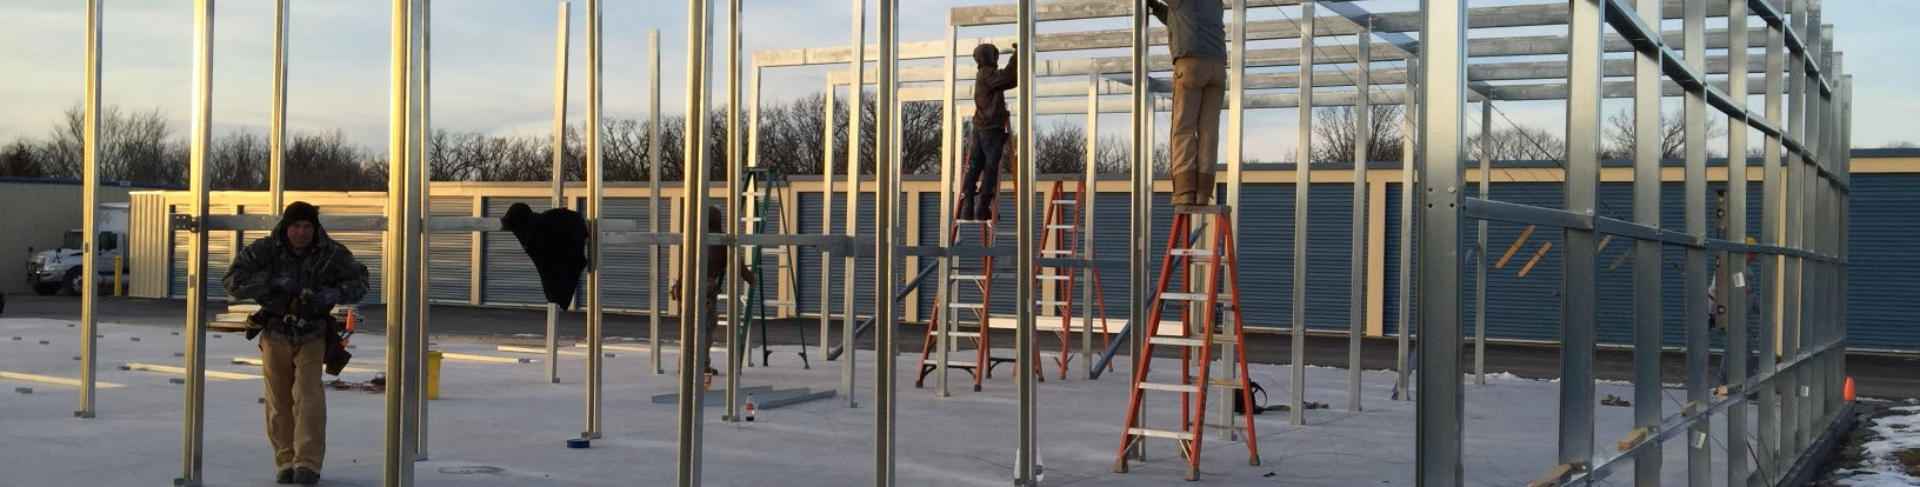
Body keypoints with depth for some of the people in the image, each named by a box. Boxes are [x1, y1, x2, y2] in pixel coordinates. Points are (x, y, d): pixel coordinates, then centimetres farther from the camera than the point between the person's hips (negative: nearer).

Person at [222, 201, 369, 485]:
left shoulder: (332, 254, -5)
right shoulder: (264, 251, -7)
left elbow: (359, 281, 6)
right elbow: (232, 281, -11)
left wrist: (334, 294, -15)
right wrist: (271, 281, -24)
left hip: (311, 336, -1)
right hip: (275, 336, 1)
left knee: (308, 396, -13)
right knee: (278, 401, 4)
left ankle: (308, 463, -13)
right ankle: (286, 462, 13)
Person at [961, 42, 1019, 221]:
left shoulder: (982, 75, 18)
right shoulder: (988, 74, -10)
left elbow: (1009, 80, 21)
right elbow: (1009, 77, -21)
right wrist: (1018, 55, -12)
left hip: (979, 127, 9)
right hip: (992, 128, -9)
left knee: (974, 167, 6)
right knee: (991, 168, -5)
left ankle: (967, 209, 4)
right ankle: (982, 208, -6)